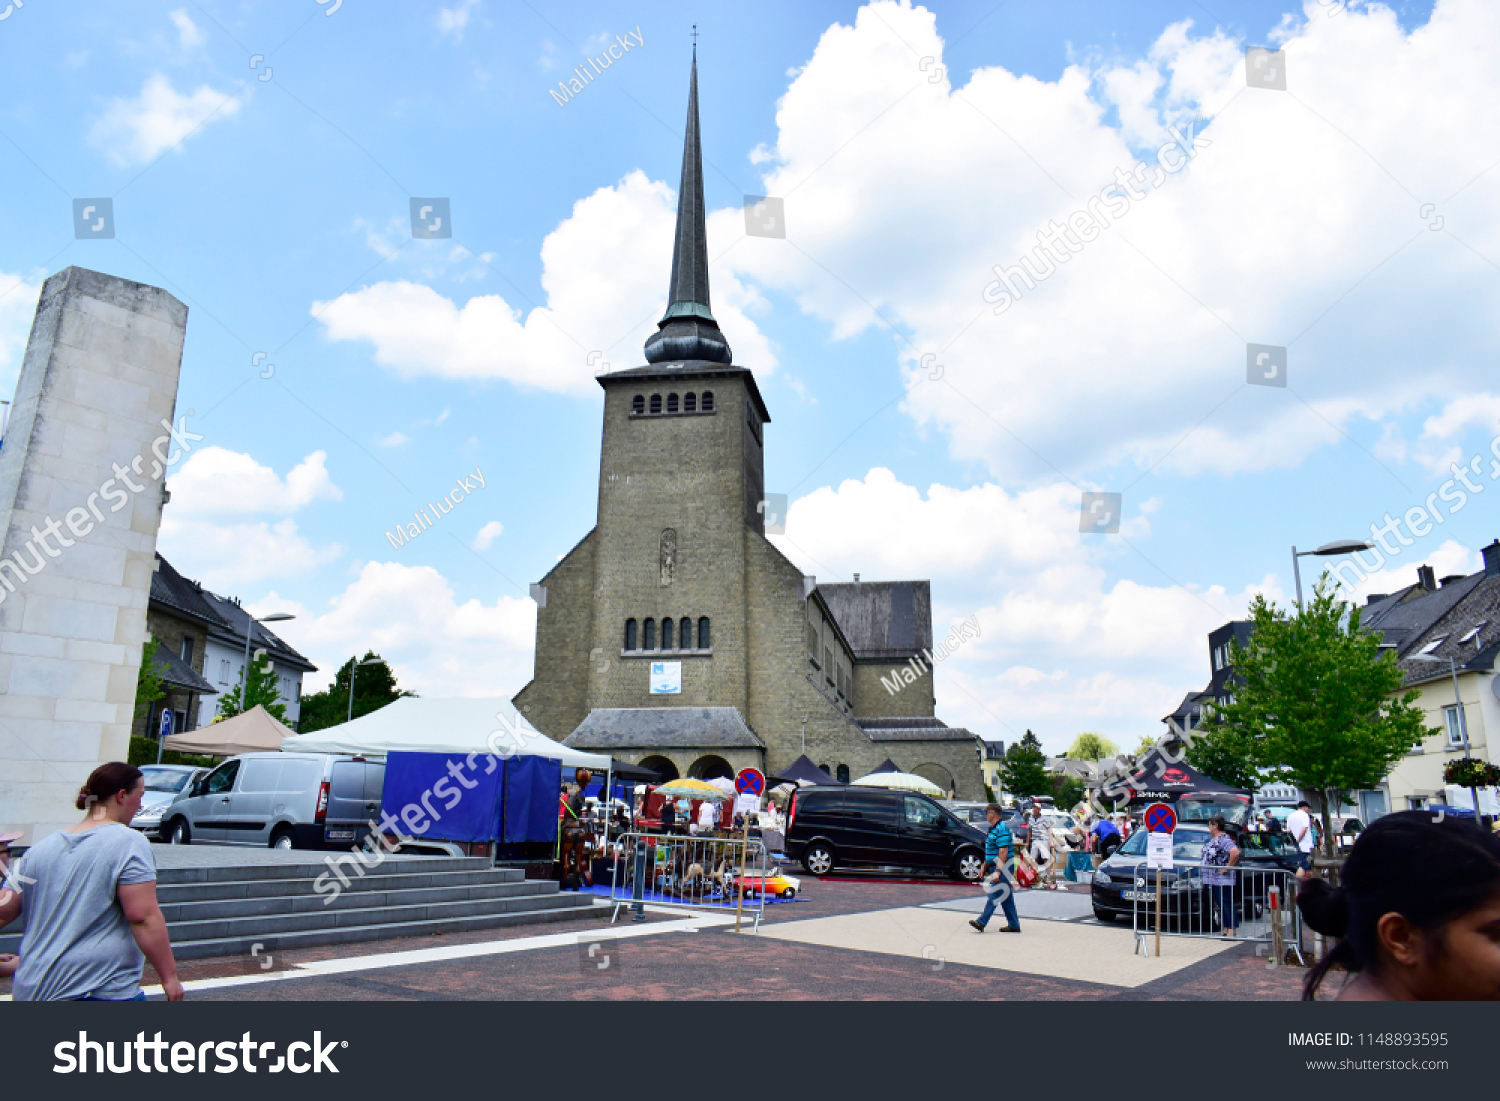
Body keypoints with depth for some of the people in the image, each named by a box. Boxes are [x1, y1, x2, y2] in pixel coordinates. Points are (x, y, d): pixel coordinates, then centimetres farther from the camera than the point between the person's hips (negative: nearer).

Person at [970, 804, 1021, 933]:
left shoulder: (1001, 829, -18)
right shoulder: (993, 828, 15)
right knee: (1006, 897, 12)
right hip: (996, 866, 10)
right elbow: (990, 852, 23)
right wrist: (985, 866, 23)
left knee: (993, 895, -10)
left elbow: (1003, 852, -24)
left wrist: (998, 871, -26)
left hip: (1002, 867, -10)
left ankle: (981, 922, -12)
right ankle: (1013, 925, 17)